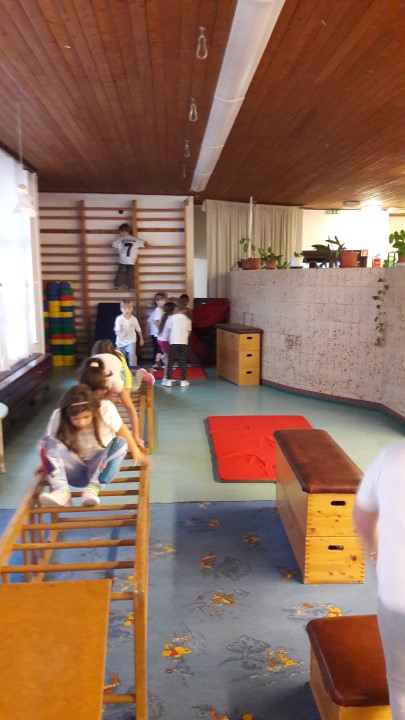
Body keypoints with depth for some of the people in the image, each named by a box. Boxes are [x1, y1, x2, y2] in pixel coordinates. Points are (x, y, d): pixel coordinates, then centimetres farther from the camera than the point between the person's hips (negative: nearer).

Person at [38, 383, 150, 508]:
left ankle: (93, 488, -37)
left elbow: (122, 431, -4)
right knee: (48, 442, -24)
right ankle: (61, 491, -40)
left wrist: (136, 453, 1)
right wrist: (48, 465, -11)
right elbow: (52, 446, -2)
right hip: (75, 471, 1)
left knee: (120, 442, -29)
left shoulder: (105, 409, -18)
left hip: (100, 468, 0)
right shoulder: (58, 417, -15)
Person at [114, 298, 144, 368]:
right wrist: (121, 334, -50)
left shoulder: (134, 319, -10)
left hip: (131, 341, 0)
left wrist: (141, 339, 16)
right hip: (121, 341, 0)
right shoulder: (119, 319, -19)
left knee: (132, 354, -26)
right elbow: (117, 331, -28)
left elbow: (138, 330, 6)